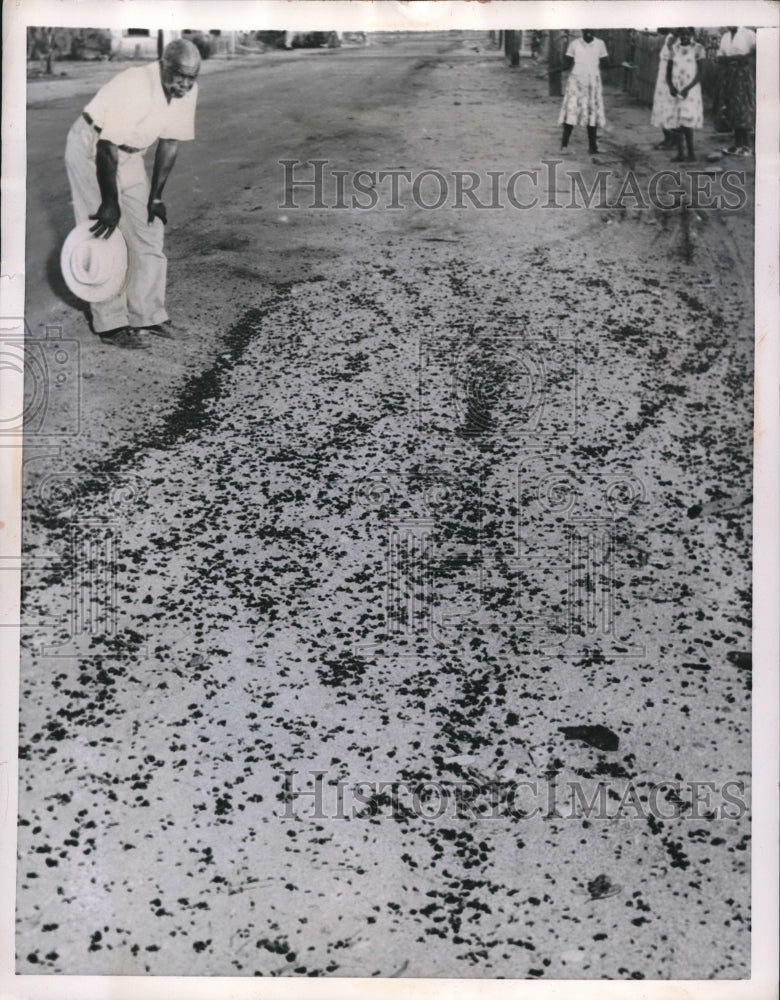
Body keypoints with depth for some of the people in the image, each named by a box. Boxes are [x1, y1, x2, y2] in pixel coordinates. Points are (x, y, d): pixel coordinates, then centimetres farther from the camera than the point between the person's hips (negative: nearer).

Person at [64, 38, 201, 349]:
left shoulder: (188, 91, -11)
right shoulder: (134, 88, -33)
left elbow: (170, 142, 0)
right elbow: (107, 147, -29)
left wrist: (155, 196, 1)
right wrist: (110, 203, -24)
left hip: (129, 153, 7)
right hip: (91, 147, -7)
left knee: (148, 232, 5)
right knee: (105, 237, -7)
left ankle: (146, 315, 14)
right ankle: (110, 324, 1)